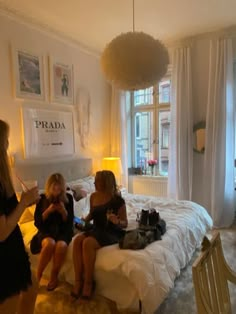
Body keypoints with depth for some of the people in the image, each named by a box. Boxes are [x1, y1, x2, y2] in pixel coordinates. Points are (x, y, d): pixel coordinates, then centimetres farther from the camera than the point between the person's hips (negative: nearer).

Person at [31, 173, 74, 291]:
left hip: (63, 231, 0)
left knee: (61, 245, -32)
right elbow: (37, 223, -3)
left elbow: (69, 222, -1)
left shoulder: (68, 198, -1)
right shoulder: (42, 198, -1)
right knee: (50, 243, -34)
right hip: (46, 231, 0)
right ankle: (38, 275, -11)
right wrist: (48, 211, -19)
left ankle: (54, 276, -5)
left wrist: (64, 211, -20)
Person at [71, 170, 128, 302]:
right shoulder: (93, 196, 4)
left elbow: (125, 223, -8)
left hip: (112, 232, -6)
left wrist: (116, 221, -29)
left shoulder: (118, 200, -13)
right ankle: (78, 281, -15)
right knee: (78, 240, -24)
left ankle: (88, 283, -12)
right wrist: (83, 221, 3)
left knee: (88, 243, -31)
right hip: (97, 230, 6)